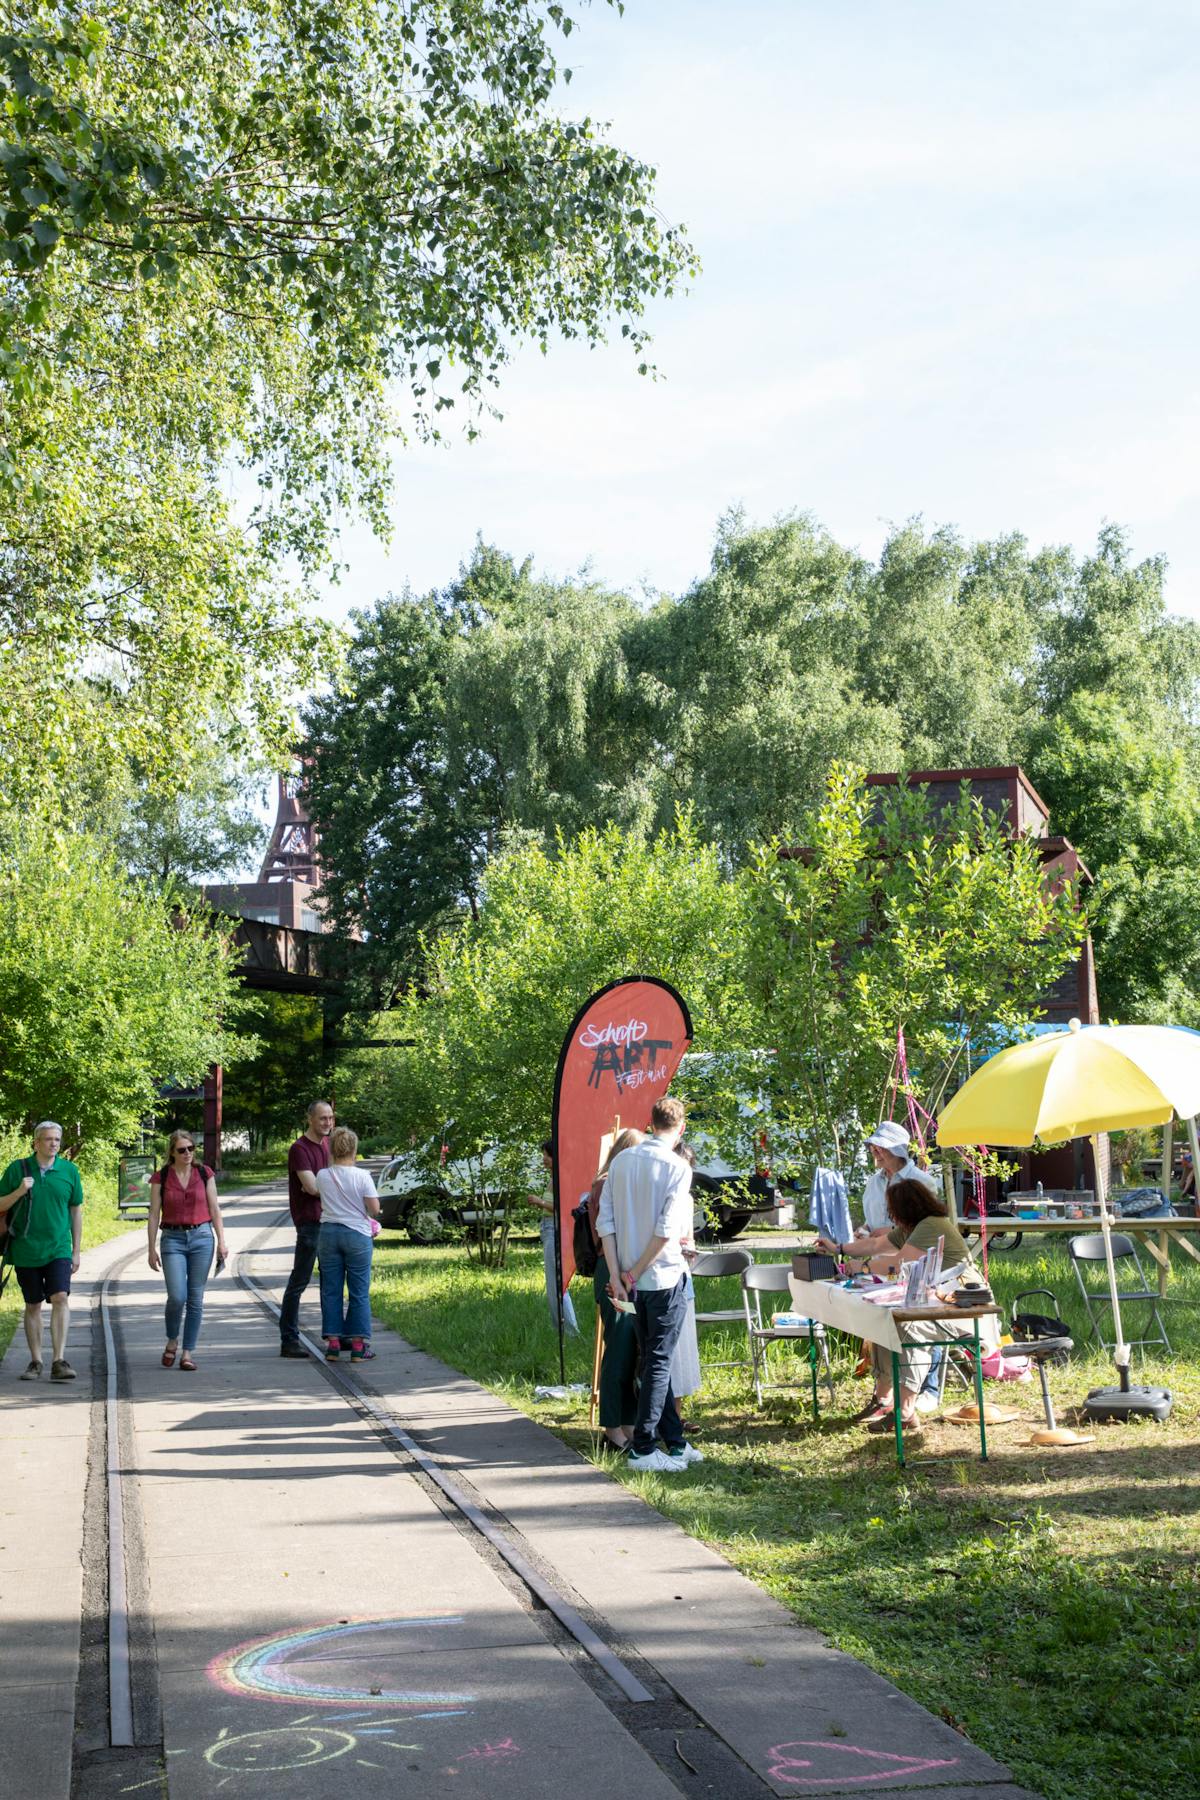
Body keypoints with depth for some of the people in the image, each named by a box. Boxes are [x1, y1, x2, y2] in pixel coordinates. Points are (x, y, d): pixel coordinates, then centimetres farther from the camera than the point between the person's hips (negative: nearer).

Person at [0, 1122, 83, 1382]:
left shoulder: (69, 1170, 4)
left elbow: (76, 1212, 10)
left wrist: (76, 1251, 9)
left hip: (58, 1249, 0)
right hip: (25, 1250, 0)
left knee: (61, 1298, -16)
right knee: (33, 1306, 8)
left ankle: (59, 1361, -17)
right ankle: (35, 1361, 19)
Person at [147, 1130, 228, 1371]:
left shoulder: (204, 1174, 4)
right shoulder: (161, 1177, 0)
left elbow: (214, 1209, 7)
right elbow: (154, 1215, 2)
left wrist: (221, 1241, 0)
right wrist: (152, 1249, -1)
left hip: (202, 1237, 2)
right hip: (173, 1240, -2)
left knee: (195, 1298, 1)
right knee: (177, 1296, -13)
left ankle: (188, 1352, 8)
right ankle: (172, 1341, 13)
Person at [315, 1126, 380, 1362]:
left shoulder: (322, 1176, -2)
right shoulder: (362, 1176, -10)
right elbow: (375, 1210, -8)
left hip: (328, 1233, 3)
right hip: (357, 1235, -3)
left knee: (331, 1290, 8)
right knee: (359, 1292, 4)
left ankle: (333, 1343, 8)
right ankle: (358, 1345, 3)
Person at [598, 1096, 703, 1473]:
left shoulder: (621, 1161, 4)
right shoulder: (677, 1168, -12)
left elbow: (605, 1222, 0)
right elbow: (666, 1230, -19)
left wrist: (617, 1275, -1)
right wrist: (634, 1273, -10)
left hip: (634, 1281, 6)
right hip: (665, 1276, -6)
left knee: (654, 1360, 13)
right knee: (659, 1362, 0)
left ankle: (674, 1441, 21)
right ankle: (642, 1448, -1)